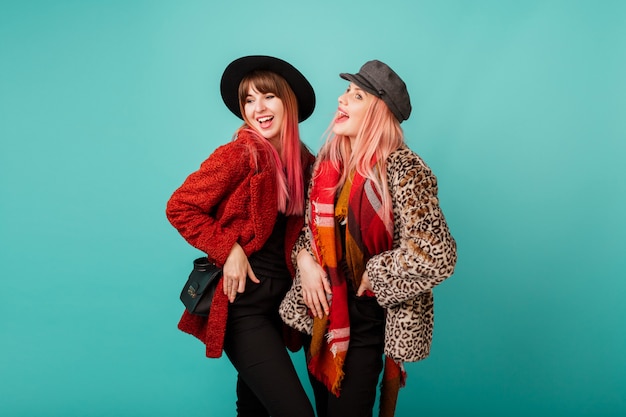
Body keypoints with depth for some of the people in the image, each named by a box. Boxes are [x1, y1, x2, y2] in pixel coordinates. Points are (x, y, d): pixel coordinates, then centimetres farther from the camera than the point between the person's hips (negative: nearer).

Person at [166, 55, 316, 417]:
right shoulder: (240, 154, -14)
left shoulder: (302, 160, 5)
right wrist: (228, 250, -17)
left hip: (280, 301, 7)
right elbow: (180, 208, -11)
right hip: (242, 304, -7)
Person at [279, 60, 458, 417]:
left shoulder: (402, 169, -19)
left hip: (367, 316, -6)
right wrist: (305, 259, -4)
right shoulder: (329, 160, 1)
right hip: (321, 310, 6)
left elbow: (437, 256, -26)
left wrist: (371, 276, -16)